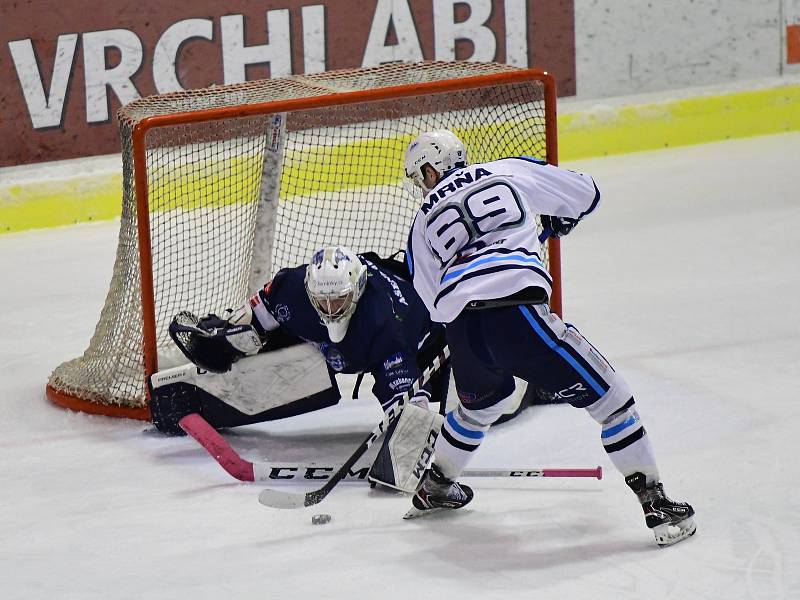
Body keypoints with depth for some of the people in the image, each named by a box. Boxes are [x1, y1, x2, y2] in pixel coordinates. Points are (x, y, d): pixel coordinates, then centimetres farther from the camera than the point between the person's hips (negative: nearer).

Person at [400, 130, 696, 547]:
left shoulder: (424, 220, 24)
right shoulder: (509, 171, 19)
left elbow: (432, 297, 25)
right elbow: (584, 193, 28)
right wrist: (559, 220, 49)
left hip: (461, 331, 4)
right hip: (515, 313, -4)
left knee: (481, 402, 36)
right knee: (607, 396, 6)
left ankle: (434, 488, 53)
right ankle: (656, 506, -1)